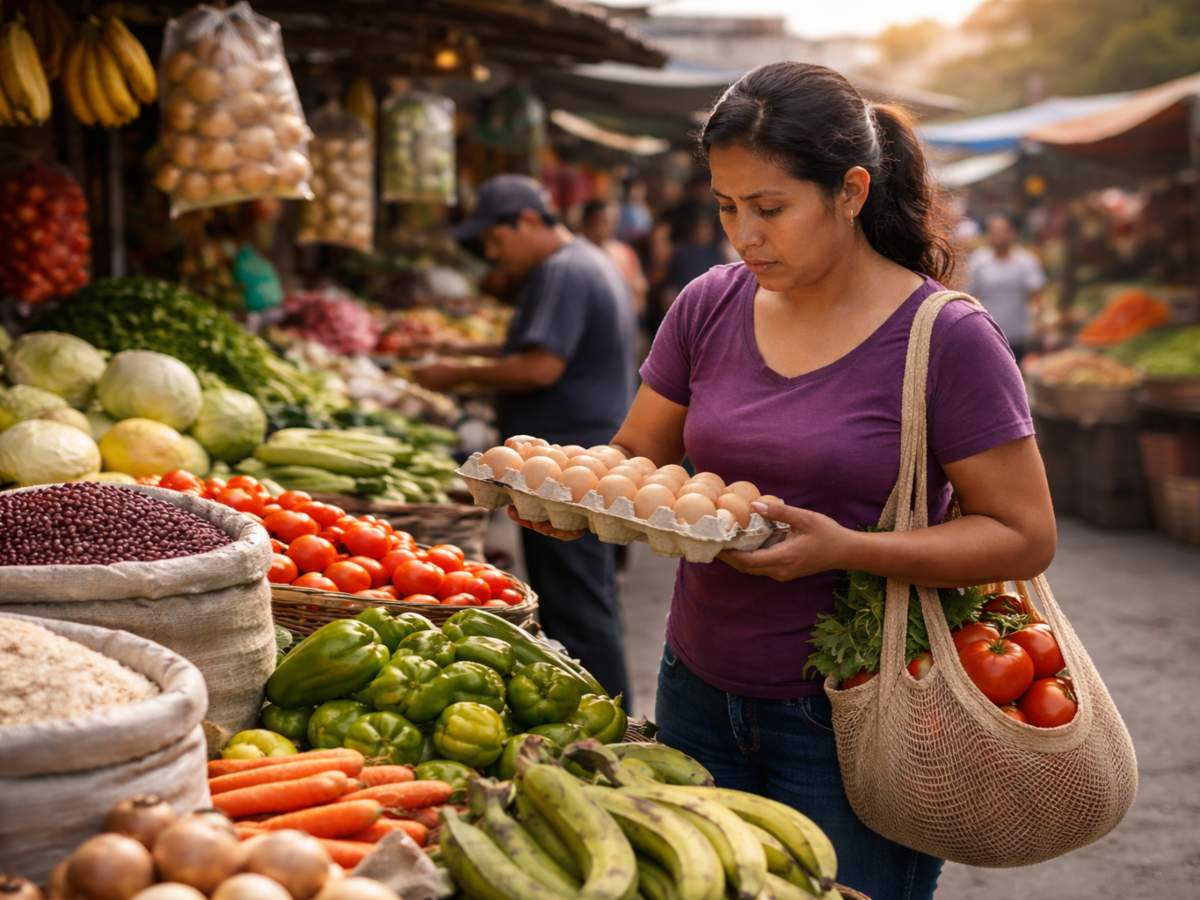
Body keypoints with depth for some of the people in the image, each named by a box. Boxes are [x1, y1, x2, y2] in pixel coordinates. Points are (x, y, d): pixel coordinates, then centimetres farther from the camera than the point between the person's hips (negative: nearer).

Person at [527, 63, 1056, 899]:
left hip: (848, 726, -4)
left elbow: (1024, 537, -11)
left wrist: (844, 548, -24)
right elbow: (636, 458, 9)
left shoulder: (946, 338, -13)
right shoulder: (709, 306, 1)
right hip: (701, 694, 5)